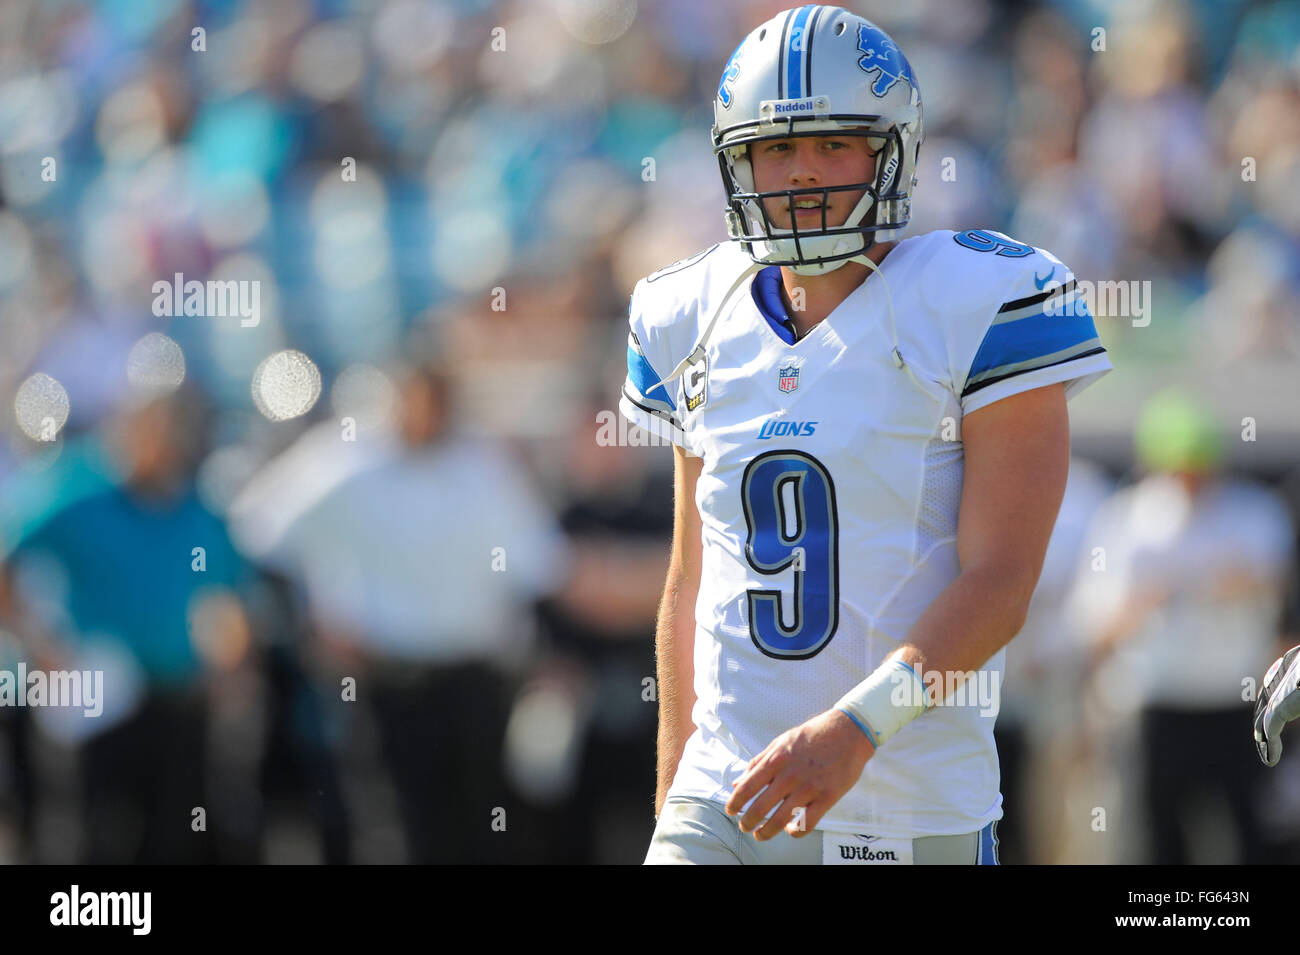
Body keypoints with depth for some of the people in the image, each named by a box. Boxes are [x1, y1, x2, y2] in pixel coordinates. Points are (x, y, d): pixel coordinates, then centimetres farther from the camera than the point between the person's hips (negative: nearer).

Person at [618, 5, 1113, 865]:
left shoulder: (983, 310, -7)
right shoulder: (701, 325, 9)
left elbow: (998, 587, -13)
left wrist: (855, 729, -25)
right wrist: (672, 798, 19)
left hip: (916, 816, -4)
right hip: (720, 808, 4)